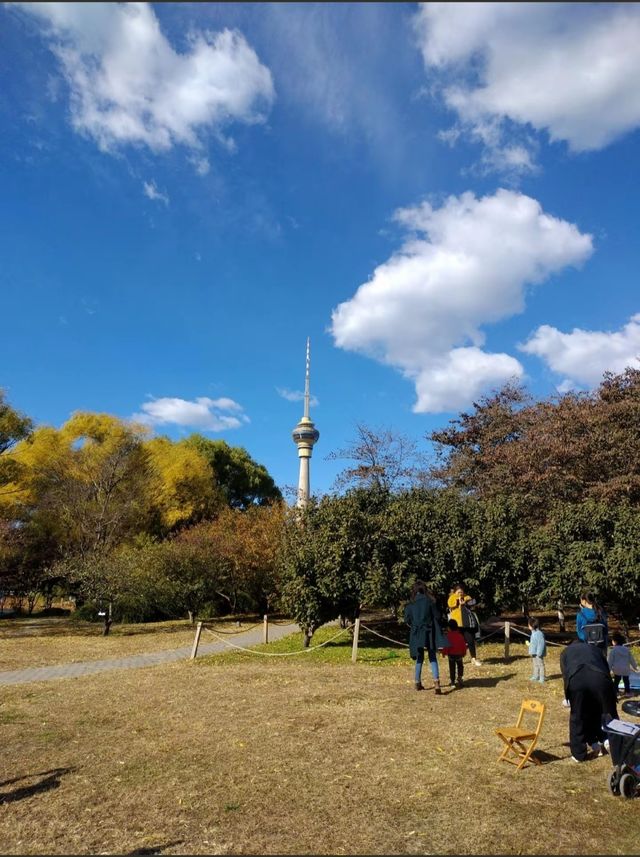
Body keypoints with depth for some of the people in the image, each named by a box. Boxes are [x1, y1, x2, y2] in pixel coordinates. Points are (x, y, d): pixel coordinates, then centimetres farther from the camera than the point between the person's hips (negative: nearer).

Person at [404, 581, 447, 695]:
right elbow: (437, 616, -4)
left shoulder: (410, 604, -4)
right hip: (429, 633, -1)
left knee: (419, 659, 15)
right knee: (432, 658, 4)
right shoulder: (429, 601, -7)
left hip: (416, 634, 2)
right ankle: (436, 682, -12)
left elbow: (407, 620, -1)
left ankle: (418, 683, 20)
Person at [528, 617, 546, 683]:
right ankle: (535, 676, 28)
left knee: (540, 665, 0)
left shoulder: (539, 633, -22)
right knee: (535, 665, 18)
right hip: (534, 653, 10)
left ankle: (542, 678, 7)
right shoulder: (533, 633, 10)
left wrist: (539, 653, -24)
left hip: (538, 653, -10)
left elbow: (541, 644, -24)